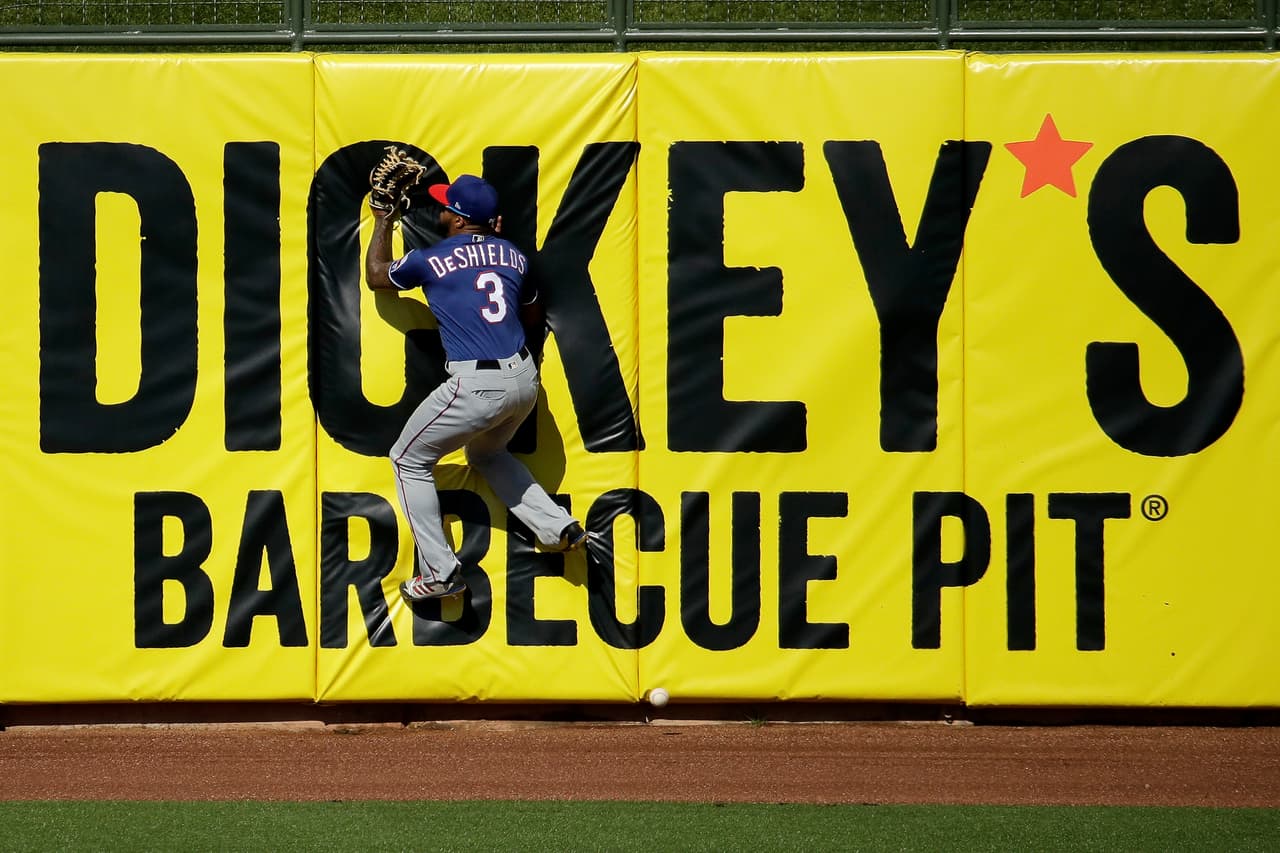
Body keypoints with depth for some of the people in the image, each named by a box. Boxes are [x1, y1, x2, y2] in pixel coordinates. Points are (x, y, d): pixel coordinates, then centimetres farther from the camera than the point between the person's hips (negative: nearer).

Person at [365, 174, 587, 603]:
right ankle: (558, 527, 22)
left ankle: (441, 571, 6)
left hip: (476, 386, -7)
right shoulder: (511, 255, 9)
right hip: (525, 378, 7)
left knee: (409, 460, 12)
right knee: (486, 453, 34)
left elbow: (376, 275, 15)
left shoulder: (431, 261, -5)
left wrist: (383, 225, 30)